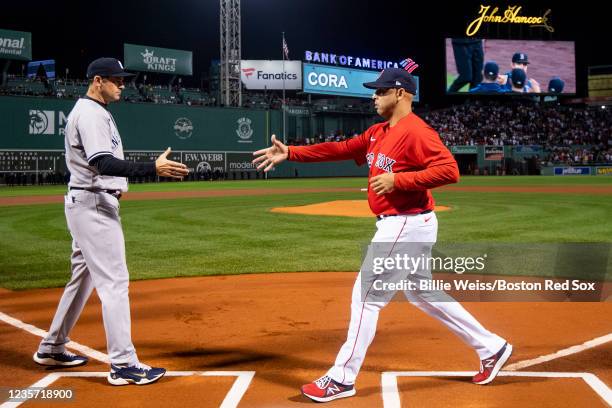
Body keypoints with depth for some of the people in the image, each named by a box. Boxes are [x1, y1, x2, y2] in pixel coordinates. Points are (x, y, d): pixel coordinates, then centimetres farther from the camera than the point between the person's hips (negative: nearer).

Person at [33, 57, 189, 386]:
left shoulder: (93, 111, 18)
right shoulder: (90, 114, -15)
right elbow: (104, 163, -29)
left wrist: (112, 185, 14)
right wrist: (153, 168, -37)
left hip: (88, 203, 11)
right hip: (92, 204, -11)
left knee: (83, 277, 18)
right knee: (114, 280, -11)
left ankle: (52, 348, 29)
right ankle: (124, 365, -9)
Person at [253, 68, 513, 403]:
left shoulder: (415, 131, -16)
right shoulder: (378, 132, 13)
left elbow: (448, 170, -25)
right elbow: (340, 149, 12)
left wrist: (397, 180, -26)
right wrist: (290, 153, 6)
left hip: (407, 226, -10)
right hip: (397, 225, 10)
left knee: (366, 296, -6)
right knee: (423, 294, 18)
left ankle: (342, 378, 5)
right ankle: (491, 348, 28)